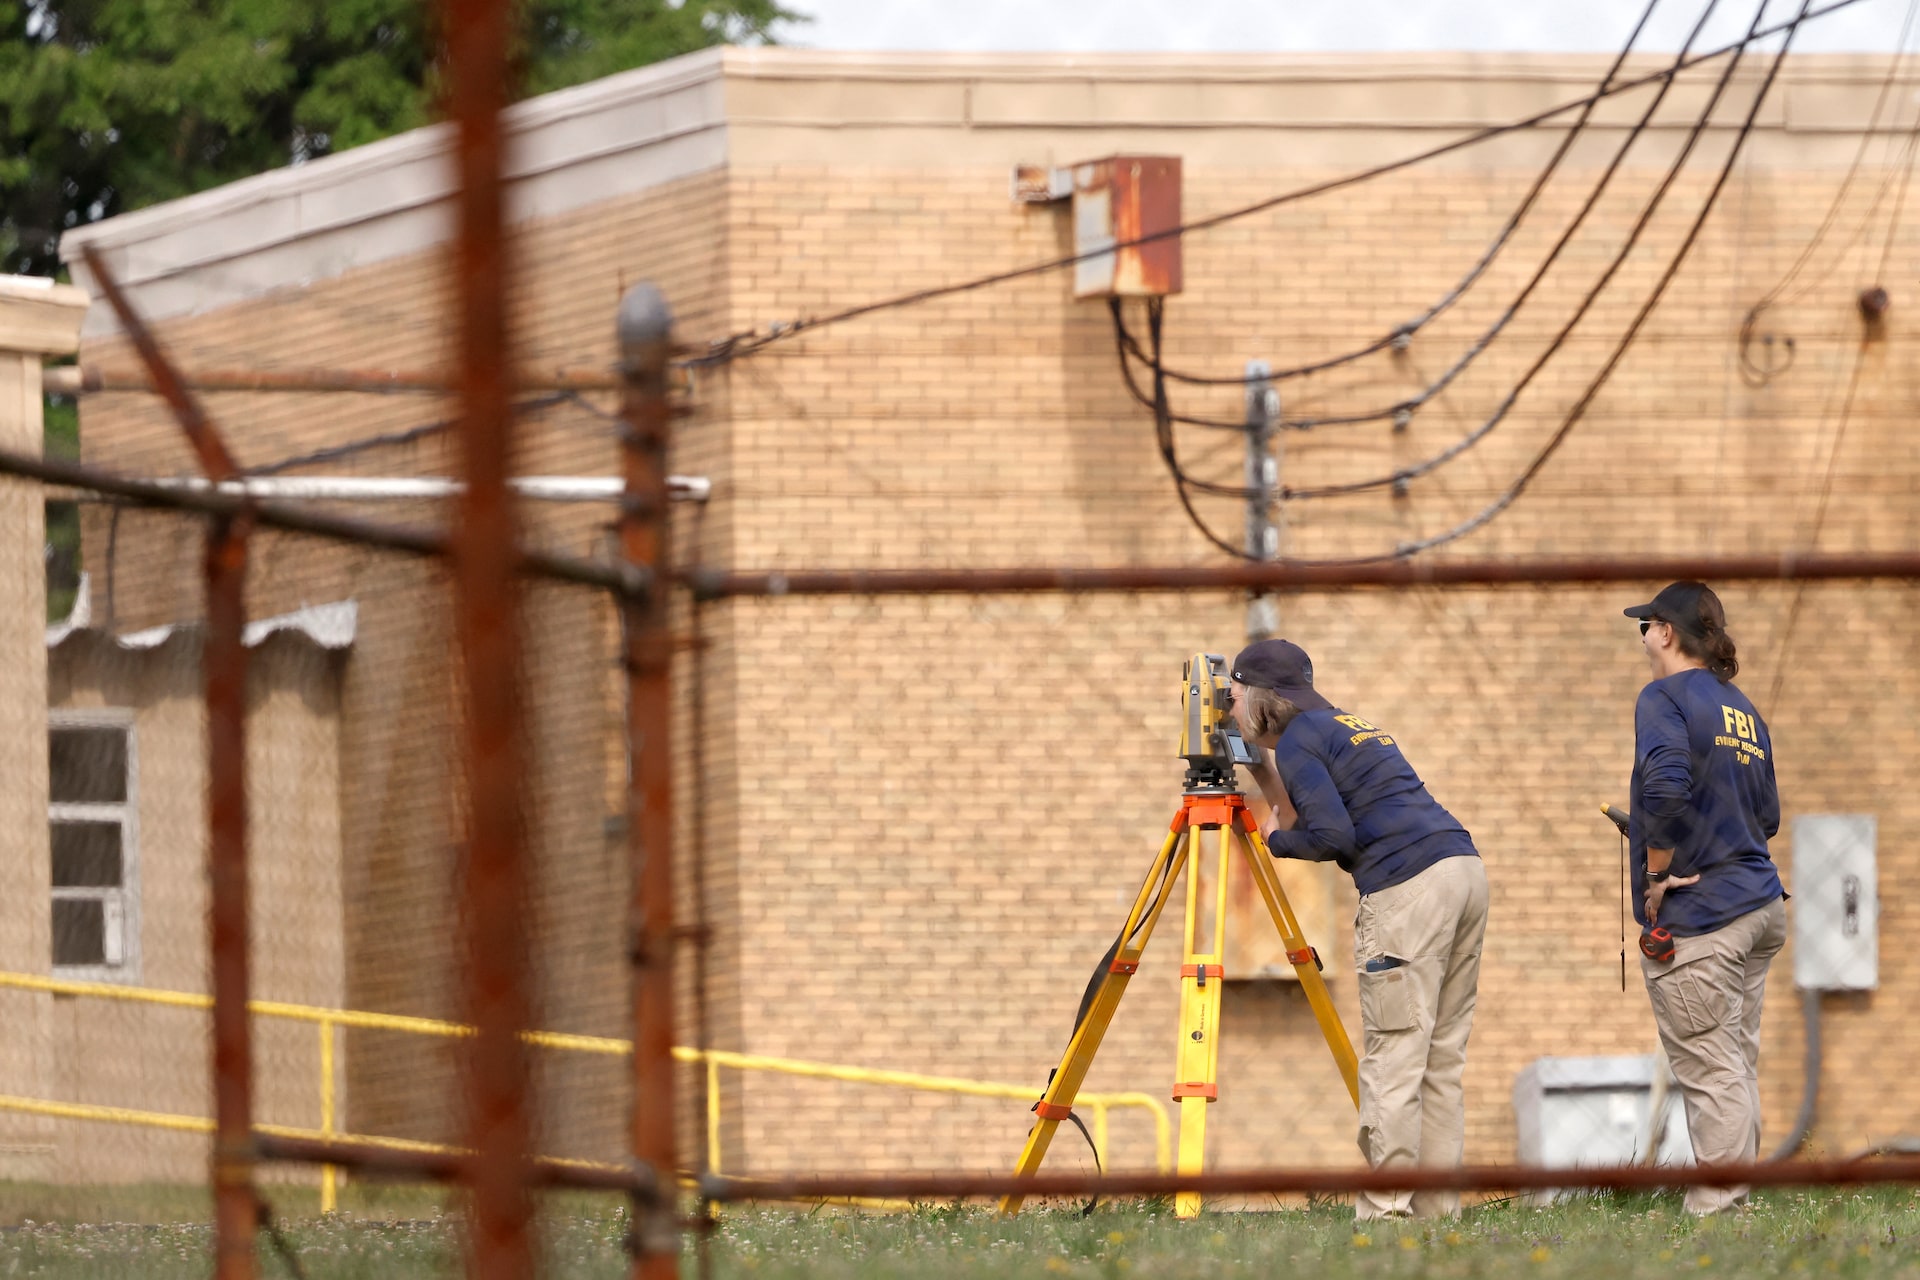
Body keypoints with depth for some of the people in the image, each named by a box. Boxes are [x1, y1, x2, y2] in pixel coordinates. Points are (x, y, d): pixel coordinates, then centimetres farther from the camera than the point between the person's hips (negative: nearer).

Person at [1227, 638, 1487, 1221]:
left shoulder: (1298, 741, -1)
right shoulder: (1344, 725, 26)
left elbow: (1332, 836, -11)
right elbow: (1307, 815, 32)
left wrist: (1277, 840, 7)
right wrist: (1259, 765, 32)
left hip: (1408, 888, -9)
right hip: (1464, 868, 9)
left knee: (1392, 1057, -7)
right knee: (1442, 1056, 9)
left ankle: (1384, 1211, -9)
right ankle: (1437, 1206, 9)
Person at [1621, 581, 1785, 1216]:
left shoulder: (1665, 698, -9)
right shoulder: (1743, 710, 16)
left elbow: (1664, 787, -25)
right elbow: (1767, 814, 18)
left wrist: (1657, 876, -16)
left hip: (1695, 918, -8)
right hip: (1759, 902, 8)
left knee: (1711, 1072, -6)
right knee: (1739, 1064, 13)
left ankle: (1715, 1210, -5)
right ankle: (1738, 1200, 18)